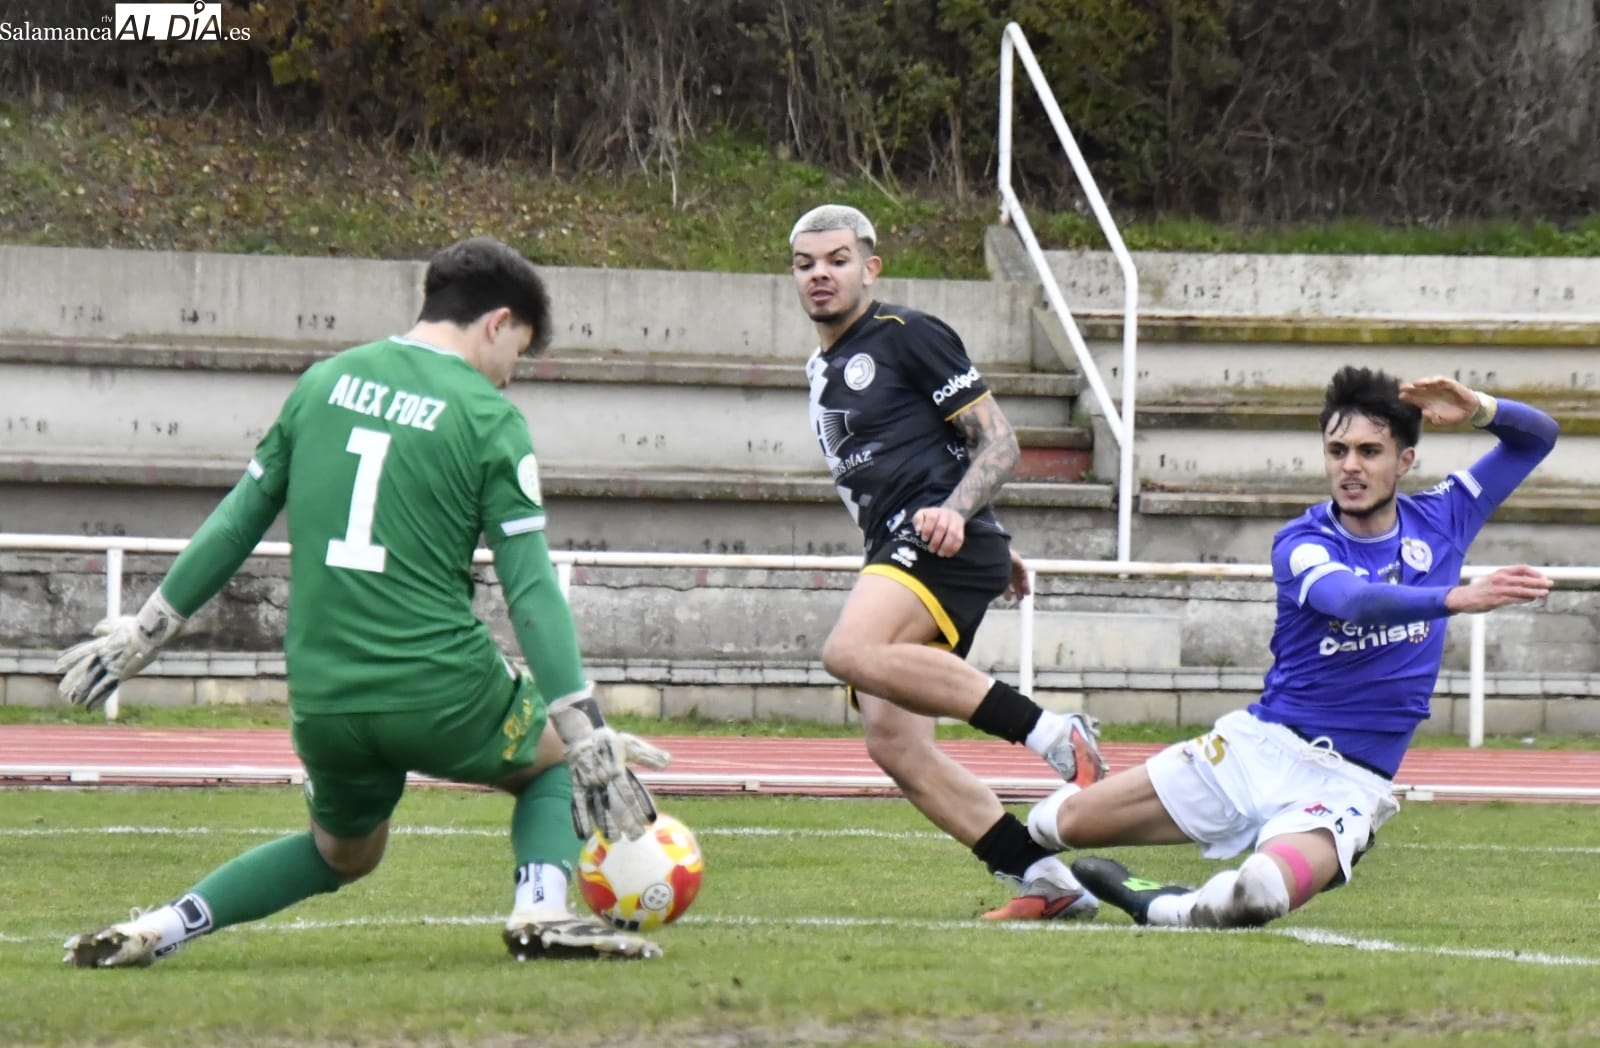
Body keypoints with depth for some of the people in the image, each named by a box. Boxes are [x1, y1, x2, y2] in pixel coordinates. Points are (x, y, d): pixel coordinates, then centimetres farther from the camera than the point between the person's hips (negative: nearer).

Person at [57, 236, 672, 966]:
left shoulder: (322, 383, 10)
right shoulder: (489, 419, -4)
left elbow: (235, 524, 14)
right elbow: (531, 591, -9)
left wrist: (142, 634, 24)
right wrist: (590, 739, -9)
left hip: (322, 706, 5)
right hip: (441, 694, -5)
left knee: (342, 853, 30)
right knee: (558, 757, 24)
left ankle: (156, 929, 14)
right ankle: (542, 912, -2)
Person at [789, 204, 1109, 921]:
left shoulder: (908, 336, 0)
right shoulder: (822, 369, 26)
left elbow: (998, 443, -4)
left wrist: (954, 513, -21)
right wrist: (989, 550, 32)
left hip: (942, 542, -9)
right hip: (894, 553, 9)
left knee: (851, 653, -33)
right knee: (892, 745, -7)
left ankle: (1053, 734, -29)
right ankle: (1046, 877, -8)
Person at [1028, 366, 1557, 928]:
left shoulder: (1438, 520, 3)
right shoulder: (1301, 543, -9)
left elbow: (1538, 435, 8)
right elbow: (1355, 601, -32)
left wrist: (1479, 409, -14)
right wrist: (1457, 598, -47)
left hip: (1347, 781, 0)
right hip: (1259, 744, 0)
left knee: (1257, 893, -33)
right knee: (1061, 822, -2)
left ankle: (1162, 909, -1)